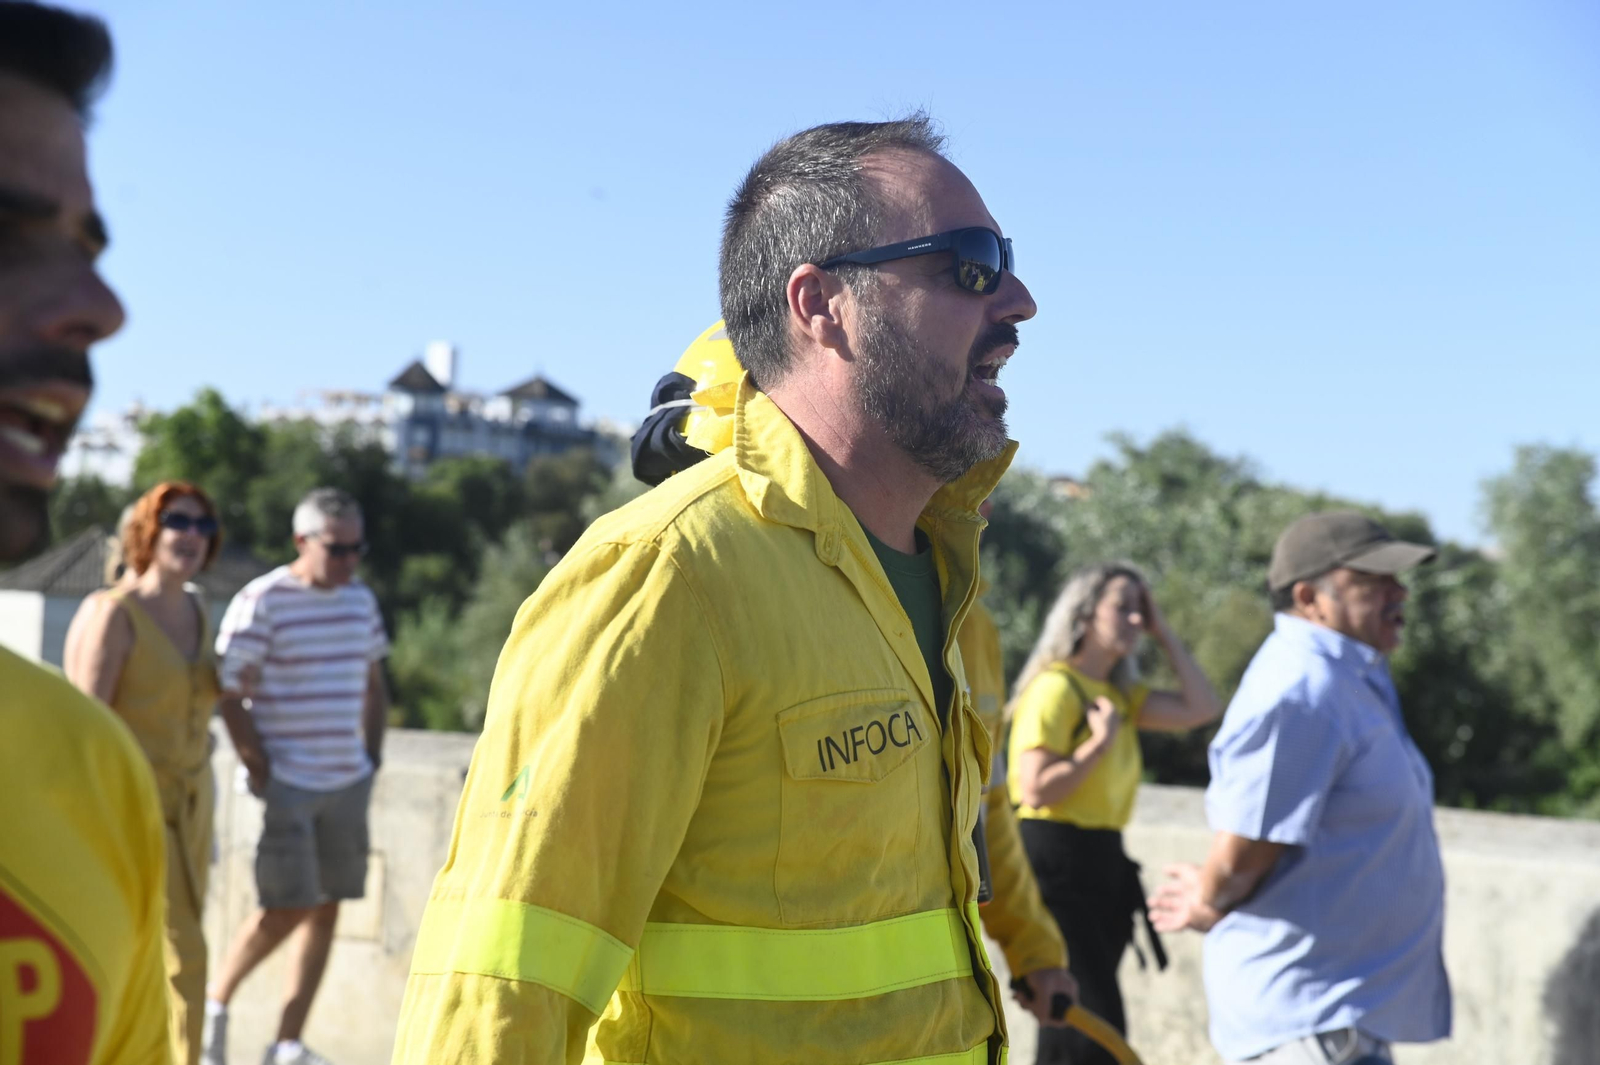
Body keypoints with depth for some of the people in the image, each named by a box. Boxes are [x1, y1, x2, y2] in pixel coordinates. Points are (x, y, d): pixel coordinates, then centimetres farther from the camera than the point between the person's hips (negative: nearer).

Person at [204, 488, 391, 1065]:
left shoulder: (360, 599, 10)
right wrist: (260, 773, -12)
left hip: (347, 781, 6)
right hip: (286, 782, -6)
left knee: (326, 908, 5)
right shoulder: (261, 602, -9)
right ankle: (215, 1001, 17)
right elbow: (231, 697, -10)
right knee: (285, 909, -8)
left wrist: (372, 758, 11)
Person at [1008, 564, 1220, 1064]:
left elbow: (1202, 709, 5)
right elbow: (1036, 790, -18)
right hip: (1055, 859, -9)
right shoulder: (1055, 687, -11)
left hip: (1102, 860, 9)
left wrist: (1165, 635, 7)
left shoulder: (1121, 694, 15)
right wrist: (1101, 741, -15)